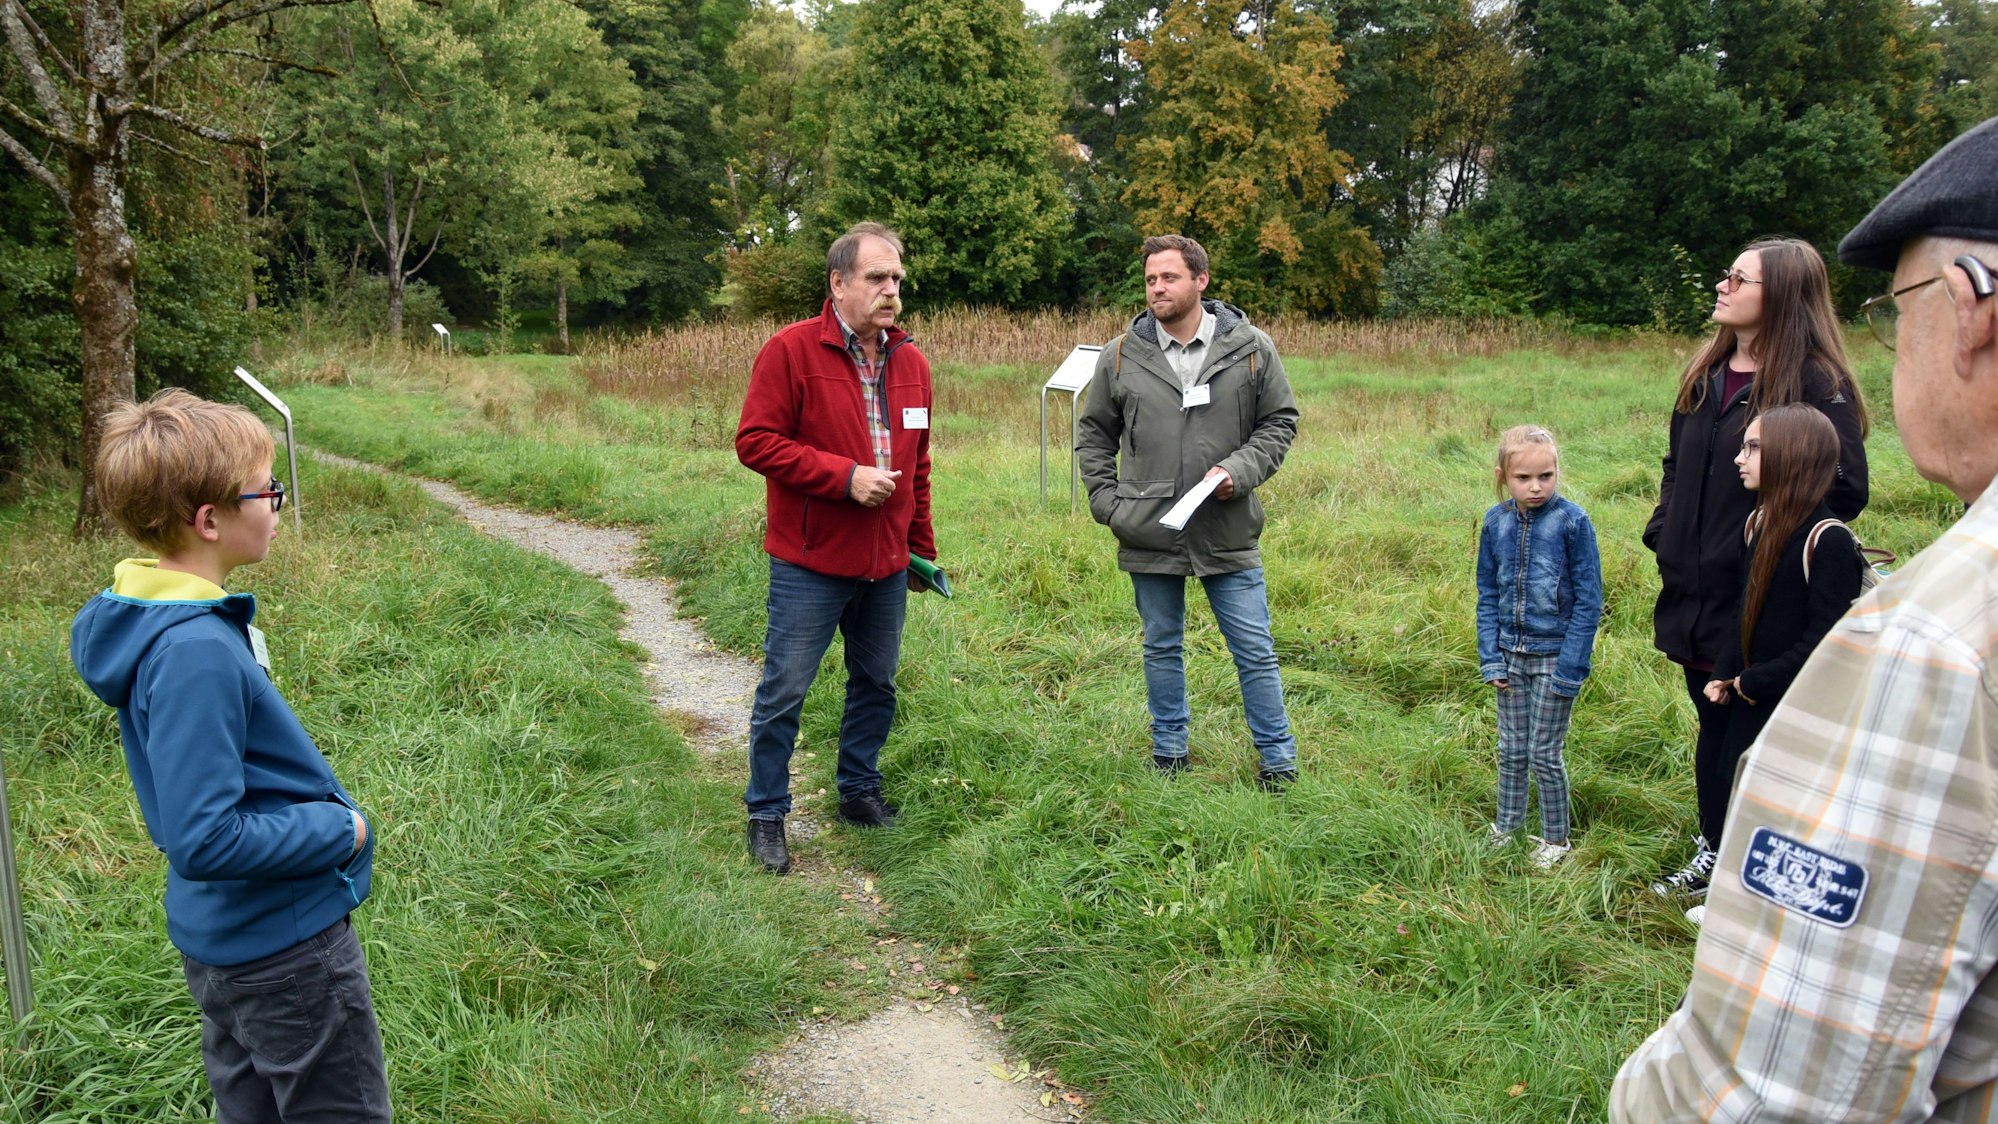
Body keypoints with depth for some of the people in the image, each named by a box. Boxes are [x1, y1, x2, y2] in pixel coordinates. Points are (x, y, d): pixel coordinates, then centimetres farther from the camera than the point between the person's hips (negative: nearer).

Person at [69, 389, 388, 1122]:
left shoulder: (151, 617, 2)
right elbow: (205, 842, -29)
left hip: (221, 936, 9)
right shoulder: (197, 652, -29)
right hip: (283, 942, -9)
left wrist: (317, 809, 8)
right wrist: (339, 830, -17)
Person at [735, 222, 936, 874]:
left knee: (876, 685, 17)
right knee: (784, 693, 2)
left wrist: (921, 549, 17)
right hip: (810, 564, -6)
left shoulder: (910, 362, 9)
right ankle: (766, 815, 17)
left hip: (886, 566, 6)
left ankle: (859, 793, 34)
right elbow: (755, 441, -15)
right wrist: (844, 476, -20)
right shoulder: (791, 351, -10)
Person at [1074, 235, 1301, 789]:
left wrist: (1239, 471, -11)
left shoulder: (1251, 348, -2)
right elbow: (1093, 435, 11)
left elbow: (1280, 421, 6)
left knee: (1255, 652, 5)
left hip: (1229, 533, -1)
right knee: (1162, 649, 15)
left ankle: (1278, 759, 19)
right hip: (1148, 535, 2)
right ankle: (1169, 753, 31)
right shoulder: (1121, 356, 1)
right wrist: (1106, 502, 0)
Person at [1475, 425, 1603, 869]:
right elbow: (1488, 594, 6)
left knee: (1544, 754, 5)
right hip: (1511, 654, 4)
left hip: (1554, 655, -4)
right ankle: (1506, 830, 29)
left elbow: (1588, 600, -11)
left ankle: (1555, 839, 23)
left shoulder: (1572, 521, -13)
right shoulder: (1496, 522, -1)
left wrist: (1570, 667, -14)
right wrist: (1490, 657, 0)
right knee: (1510, 751, 14)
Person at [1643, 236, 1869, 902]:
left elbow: (1844, 490, -14)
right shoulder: (1706, 376, 10)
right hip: (1695, 594, 7)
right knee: (1713, 725, 17)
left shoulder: (1816, 384, -12)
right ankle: (1713, 853, 31)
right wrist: (1663, 533, 8)